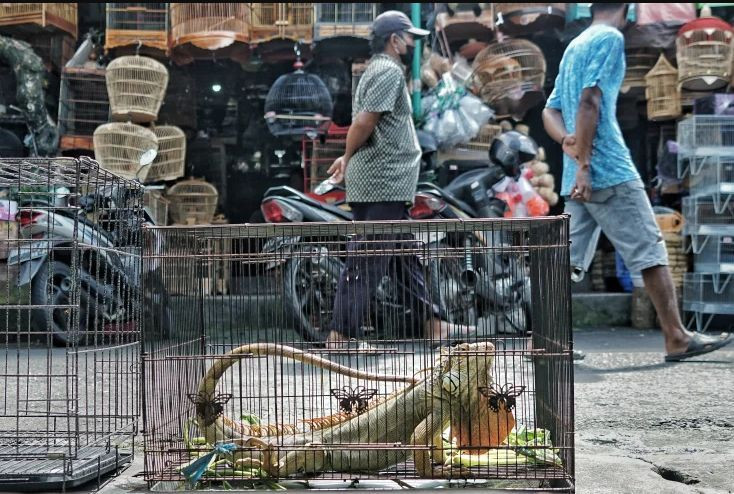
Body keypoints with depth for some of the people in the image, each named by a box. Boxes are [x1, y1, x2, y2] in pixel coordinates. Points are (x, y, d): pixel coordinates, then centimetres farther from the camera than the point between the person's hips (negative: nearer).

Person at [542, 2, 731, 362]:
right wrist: (584, 163, -19)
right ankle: (676, 338, 3)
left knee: (570, 259, 7)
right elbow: (589, 101, -16)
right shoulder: (610, 38, -4)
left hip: (578, 176, 8)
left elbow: (550, 112, 17)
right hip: (608, 169, -8)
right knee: (650, 249, -2)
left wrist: (569, 142, -2)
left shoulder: (574, 46, 22)